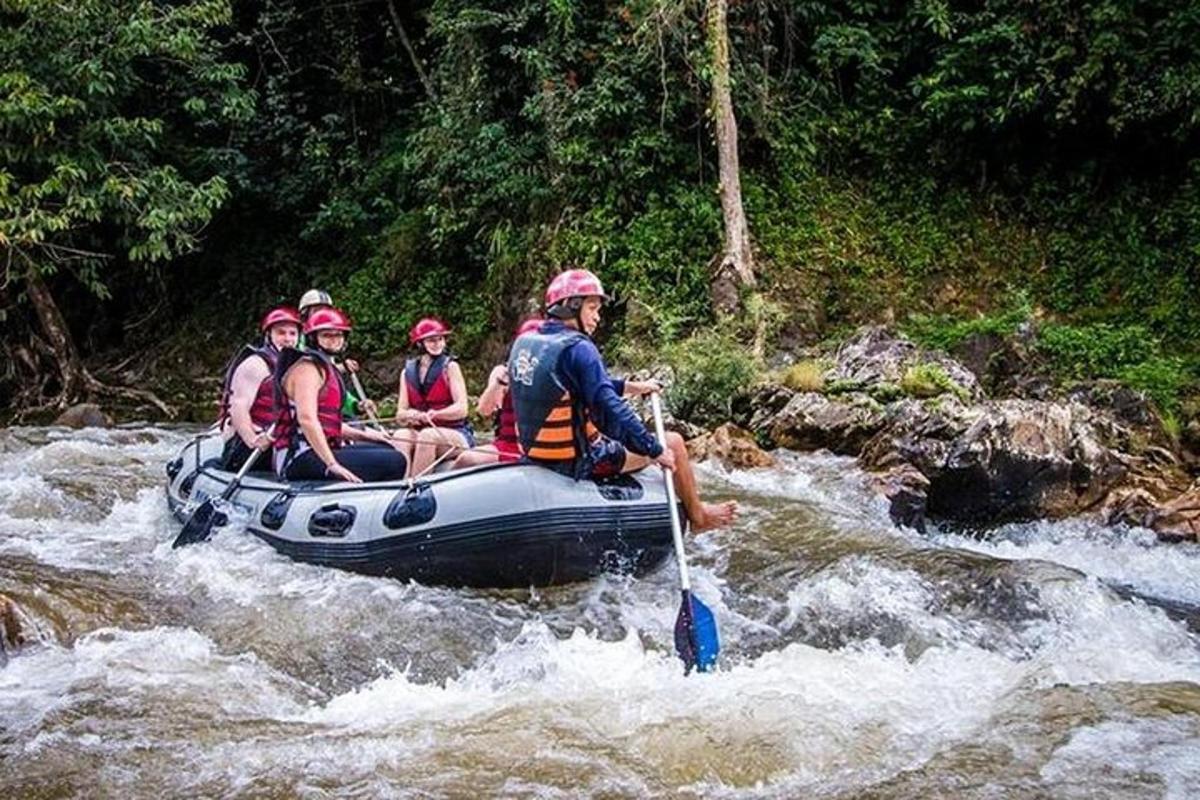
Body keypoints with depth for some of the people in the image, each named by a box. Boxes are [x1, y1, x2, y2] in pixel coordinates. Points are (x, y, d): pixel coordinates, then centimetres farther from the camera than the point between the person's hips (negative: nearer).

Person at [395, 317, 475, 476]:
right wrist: (410, 415, -17)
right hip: (420, 431, 3)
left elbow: (461, 409, -8)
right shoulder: (407, 372, 12)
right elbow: (400, 414, 7)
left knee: (427, 435, -33)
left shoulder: (450, 367, 1)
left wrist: (434, 414, -25)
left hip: (456, 433, -3)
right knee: (401, 436, -27)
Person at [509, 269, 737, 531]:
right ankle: (698, 517, 24)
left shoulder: (524, 343, 5)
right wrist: (655, 450, -15)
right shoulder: (578, 348, -21)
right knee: (673, 443, 5)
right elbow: (610, 409, -24)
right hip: (578, 463, -9)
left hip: (535, 456, 9)